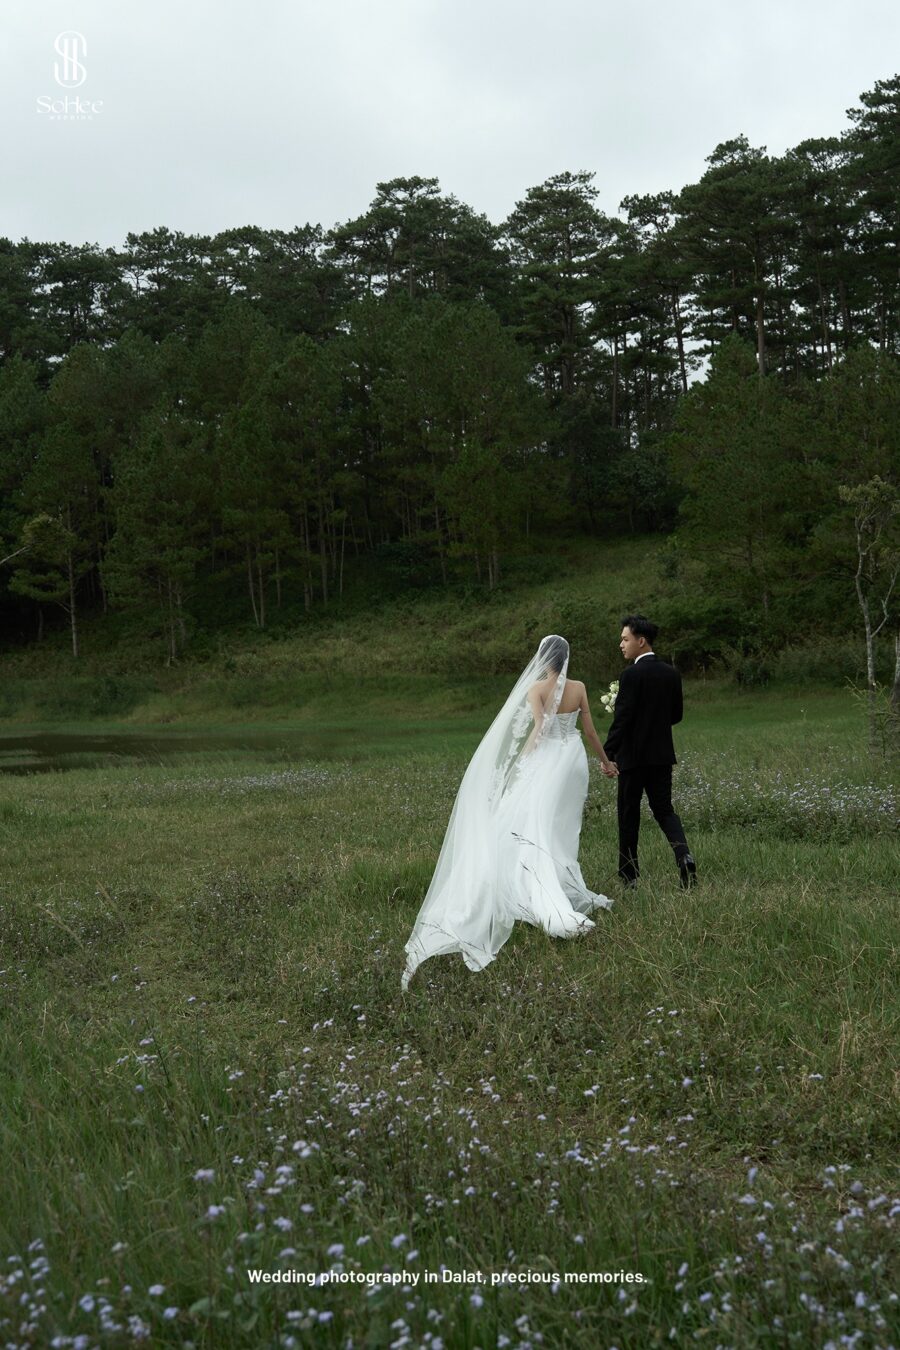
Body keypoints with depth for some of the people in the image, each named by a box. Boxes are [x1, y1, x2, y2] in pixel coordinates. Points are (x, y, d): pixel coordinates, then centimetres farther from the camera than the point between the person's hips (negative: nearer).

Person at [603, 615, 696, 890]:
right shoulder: (671, 674, 6)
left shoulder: (631, 675, -15)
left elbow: (621, 719, -18)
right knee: (664, 809, 12)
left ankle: (628, 877, 12)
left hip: (634, 756, -6)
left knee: (629, 815, 6)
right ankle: (683, 854, -12)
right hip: (663, 755, 6)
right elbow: (677, 714, 12)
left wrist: (608, 754, -12)